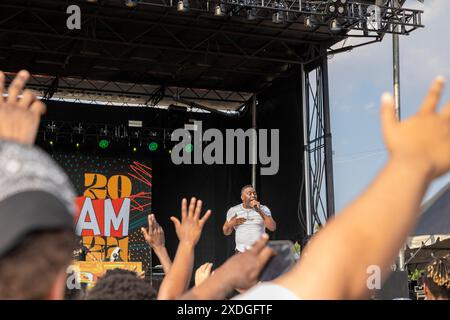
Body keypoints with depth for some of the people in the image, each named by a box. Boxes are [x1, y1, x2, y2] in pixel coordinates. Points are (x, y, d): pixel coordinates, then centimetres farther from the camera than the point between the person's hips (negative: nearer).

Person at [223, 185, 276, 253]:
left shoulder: (263, 209, 3)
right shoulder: (233, 211, 5)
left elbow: (273, 228, -10)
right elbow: (226, 232, 14)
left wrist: (259, 211, -16)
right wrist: (231, 224, -8)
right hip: (241, 253, 1)